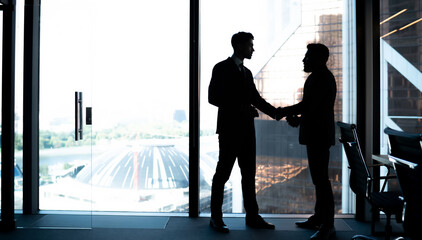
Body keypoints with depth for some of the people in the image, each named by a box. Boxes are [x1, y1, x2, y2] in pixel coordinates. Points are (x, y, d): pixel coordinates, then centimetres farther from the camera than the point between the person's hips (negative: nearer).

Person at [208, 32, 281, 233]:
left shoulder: (247, 72, 18)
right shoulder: (222, 68, -4)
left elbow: (257, 99, 16)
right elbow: (213, 97, -12)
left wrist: (280, 114, 6)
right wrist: (241, 107, -19)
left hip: (246, 130, 7)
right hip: (229, 129, -7)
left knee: (249, 174, 9)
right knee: (222, 173, 0)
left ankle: (252, 216, 18)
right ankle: (216, 218, 11)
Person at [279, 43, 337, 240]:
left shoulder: (321, 77, -14)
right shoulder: (320, 76, 19)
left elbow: (308, 104, -22)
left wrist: (286, 111, -9)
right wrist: (298, 117, 12)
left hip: (319, 135, -11)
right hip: (316, 135, 11)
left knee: (320, 179, -9)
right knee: (319, 178, 17)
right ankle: (319, 218, 28)